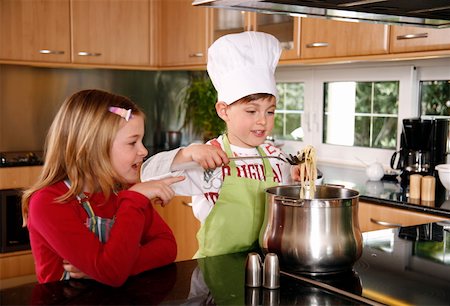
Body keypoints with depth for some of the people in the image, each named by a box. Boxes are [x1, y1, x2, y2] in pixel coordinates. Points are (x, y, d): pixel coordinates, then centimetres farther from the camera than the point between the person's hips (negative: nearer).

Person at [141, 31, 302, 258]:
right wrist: (187, 154, -28)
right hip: (215, 265, -4)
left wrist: (296, 182, 0)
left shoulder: (275, 156, 6)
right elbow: (149, 175, -15)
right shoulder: (207, 157, -9)